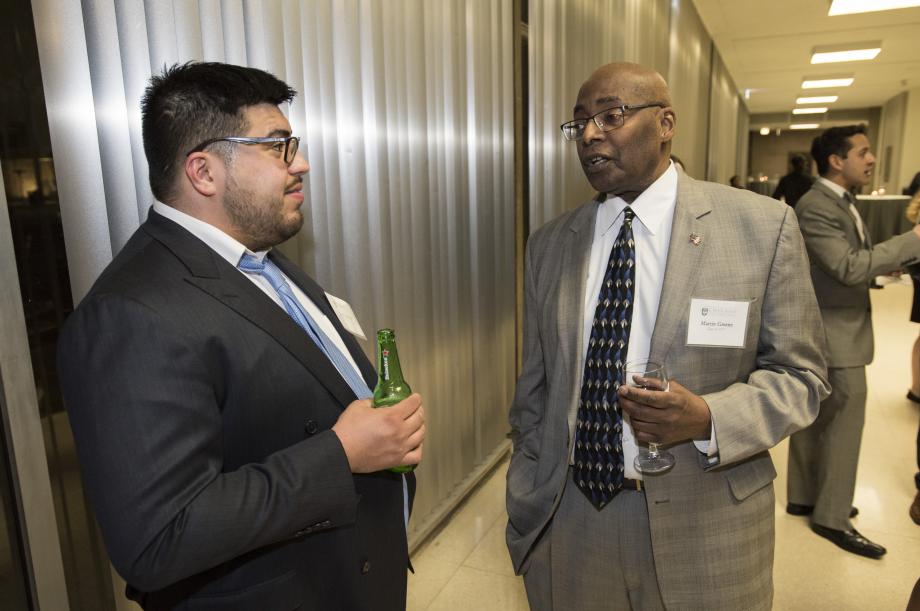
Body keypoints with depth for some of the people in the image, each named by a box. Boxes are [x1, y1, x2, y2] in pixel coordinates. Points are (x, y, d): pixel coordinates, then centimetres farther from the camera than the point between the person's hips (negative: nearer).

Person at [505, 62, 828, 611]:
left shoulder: (764, 226, -8)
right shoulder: (549, 245, 1)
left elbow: (800, 376, -3)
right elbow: (535, 389, 6)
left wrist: (709, 419, -21)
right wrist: (526, 504, 8)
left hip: (704, 529, -2)